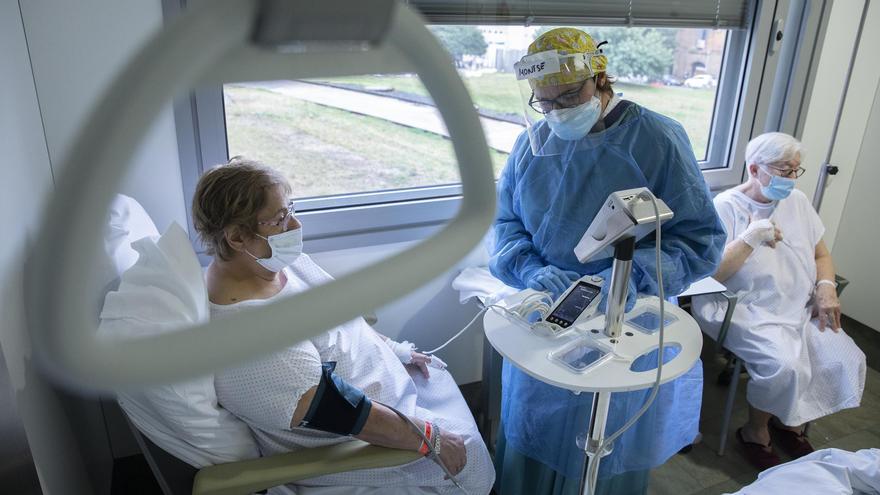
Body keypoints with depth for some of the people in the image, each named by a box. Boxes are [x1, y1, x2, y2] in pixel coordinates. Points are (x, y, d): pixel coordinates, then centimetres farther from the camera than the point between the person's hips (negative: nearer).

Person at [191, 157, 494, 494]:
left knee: (438, 377, 23)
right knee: (466, 453, 1)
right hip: (341, 441, -9)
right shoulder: (249, 333, -37)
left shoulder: (270, 259, -8)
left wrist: (394, 349, 10)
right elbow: (338, 410, -34)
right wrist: (430, 437, -24)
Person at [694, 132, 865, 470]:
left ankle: (789, 421, 16)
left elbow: (821, 255, 18)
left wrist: (826, 288, -2)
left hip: (802, 311, 7)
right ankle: (755, 432, 1)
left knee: (848, 360, -9)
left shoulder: (797, 202, 10)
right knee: (786, 365, -29)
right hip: (747, 312, -7)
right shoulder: (726, 207, -10)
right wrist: (752, 237, -25)